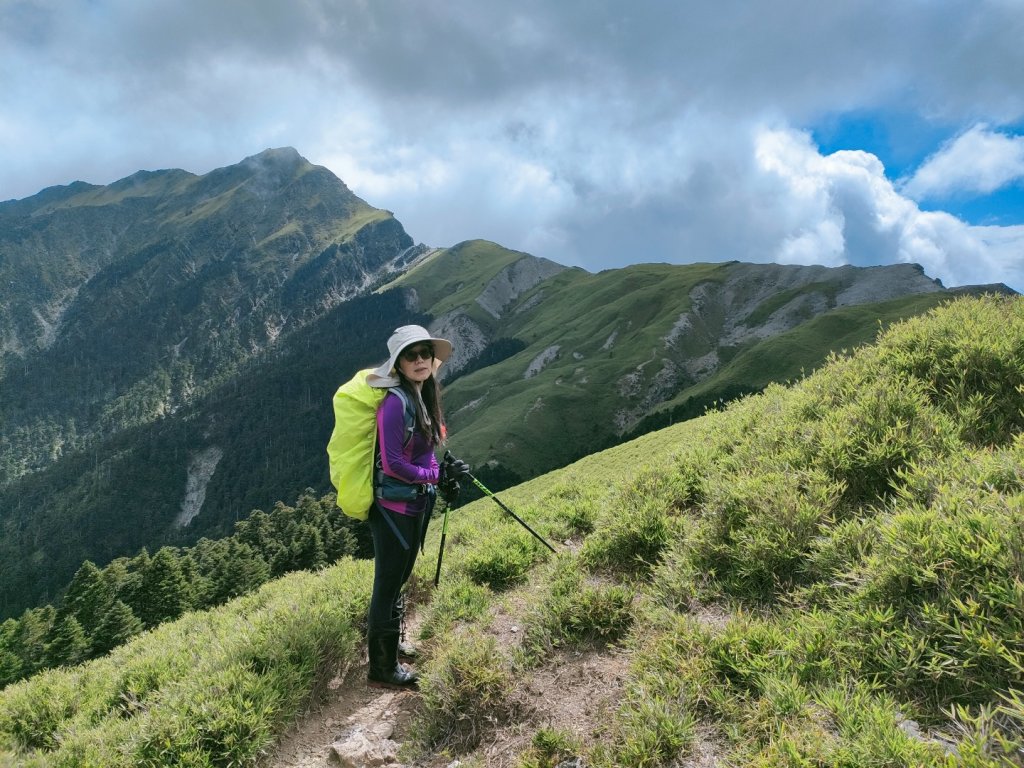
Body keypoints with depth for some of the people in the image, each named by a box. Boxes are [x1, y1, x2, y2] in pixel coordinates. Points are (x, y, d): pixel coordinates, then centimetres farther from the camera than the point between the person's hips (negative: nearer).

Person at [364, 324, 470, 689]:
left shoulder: (423, 396, 5)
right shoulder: (395, 401, -22)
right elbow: (392, 463, -23)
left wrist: (445, 471, 1)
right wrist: (439, 474, -16)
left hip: (415, 504, 9)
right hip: (393, 506, -9)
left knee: (398, 578, 24)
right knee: (389, 583, 5)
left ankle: (387, 641, 44)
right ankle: (382, 669, 22)